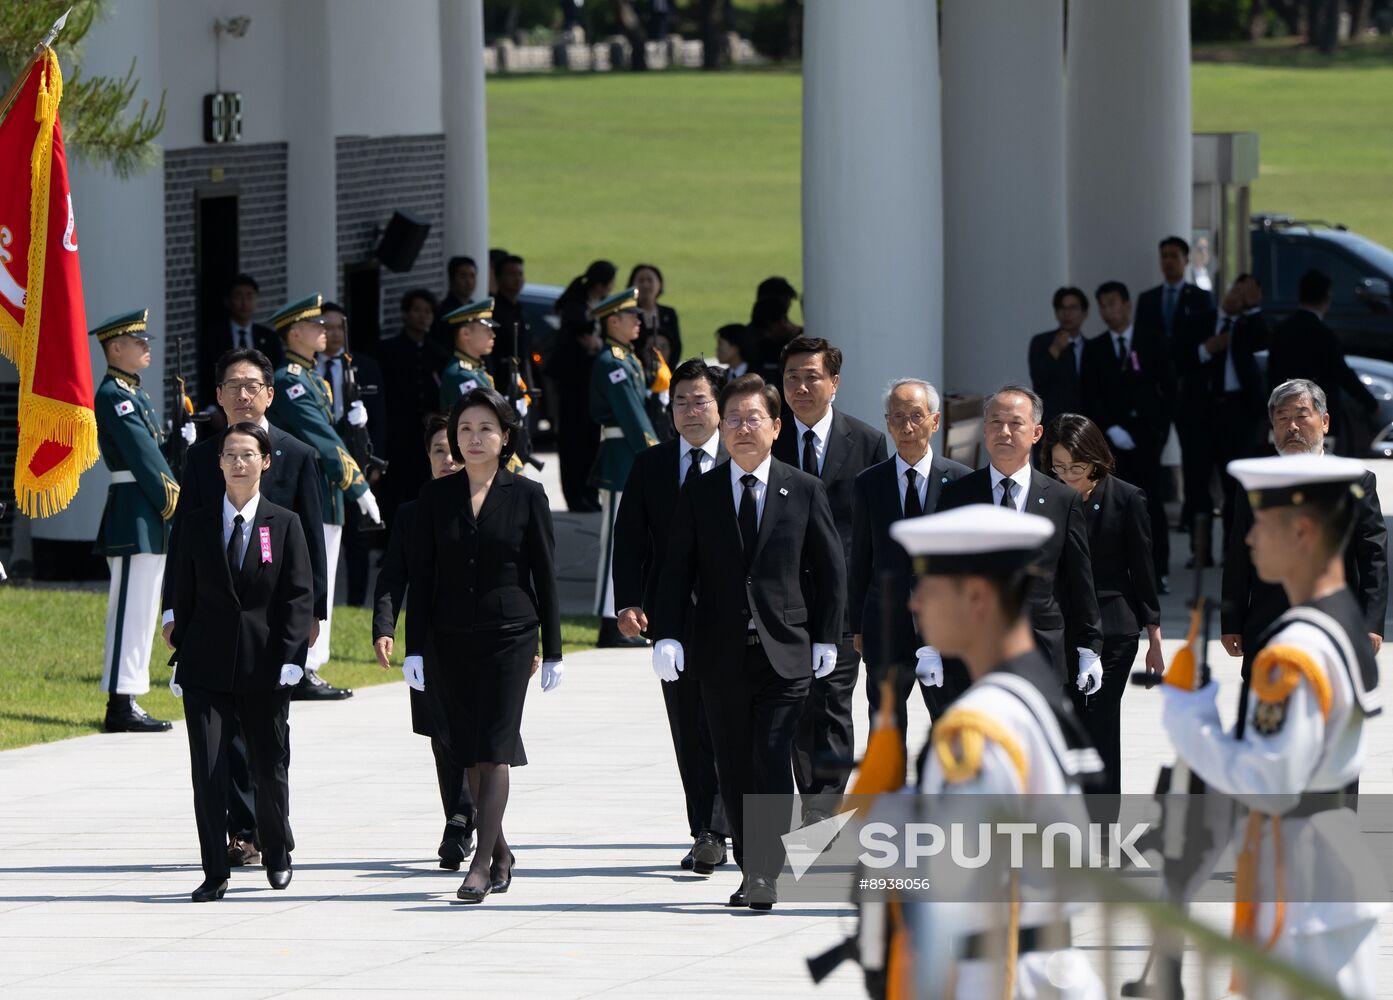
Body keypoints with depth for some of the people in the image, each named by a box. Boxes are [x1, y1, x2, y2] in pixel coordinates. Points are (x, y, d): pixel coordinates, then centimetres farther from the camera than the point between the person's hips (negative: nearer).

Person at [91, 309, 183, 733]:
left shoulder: (132, 394, 18)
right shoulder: (113, 396, -13)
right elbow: (141, 454, -17)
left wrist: (174, 494, 3)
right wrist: (170, 499, -12)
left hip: (147, 521, 10)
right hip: (134, 518, -10)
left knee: (140, 610, 11)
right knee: (131, 610, -9)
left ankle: (126, 704, 14)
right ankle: (120, 704, -9)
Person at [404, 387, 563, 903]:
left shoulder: (527, 496, 0)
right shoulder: (434, 496, 5)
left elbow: (545, 575, 3)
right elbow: (420, 575, 6)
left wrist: (552, 651, 1)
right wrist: (414, 648, 0)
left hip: (509, 635, -3)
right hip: (449, 639, 3)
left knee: (494, 750, -10)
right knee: (469, 753, 8)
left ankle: (482, 862, -13)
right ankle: (500, 851, 24)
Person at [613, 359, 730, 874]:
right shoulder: (649, 466, 10)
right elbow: (629, 539, 7)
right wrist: (628, 602, -6)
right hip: (673, 615, 4)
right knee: (688, 730, 7)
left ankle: (716, 830, -12)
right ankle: (704, 835, 14)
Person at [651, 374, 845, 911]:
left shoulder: (805, 492, 4)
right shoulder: (699, 493, 7)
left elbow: (832, 569, 7)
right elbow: (676, 570, 4)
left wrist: (826, 639, 1)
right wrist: (667, 635, -8)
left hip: (785, 653, -2)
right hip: (722, 655, 2)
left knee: (773, 764, -12)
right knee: (735, 771, 5)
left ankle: (765, 874, -12)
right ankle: (751, 873, 14)